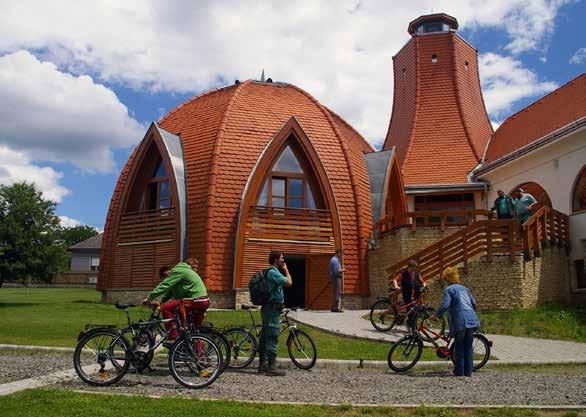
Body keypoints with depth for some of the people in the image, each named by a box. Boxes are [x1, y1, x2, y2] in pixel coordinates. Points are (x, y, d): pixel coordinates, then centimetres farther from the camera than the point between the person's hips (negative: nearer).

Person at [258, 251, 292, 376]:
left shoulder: (269, 272, 18)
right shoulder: (273, 272, -15)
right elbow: (289, 282, -22)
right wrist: (286, 270, -8)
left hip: (267, 307, 11)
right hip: (273, 308, -11)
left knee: (265, 336, 12)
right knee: (272, 338, -8)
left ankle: (262, 365, 19)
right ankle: (271, 367, -7)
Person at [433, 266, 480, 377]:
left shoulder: (449, 289, 1)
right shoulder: (464, 288, 21)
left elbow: (445, 305, -12)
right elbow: (474, 303, 20)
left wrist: (436, 315, -1)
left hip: (460, 321, -6)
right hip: (471, 320, 6)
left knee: (459, 347, 4)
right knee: (468, 346, 11)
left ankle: (459, 372, 8)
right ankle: (468, 372, 14)